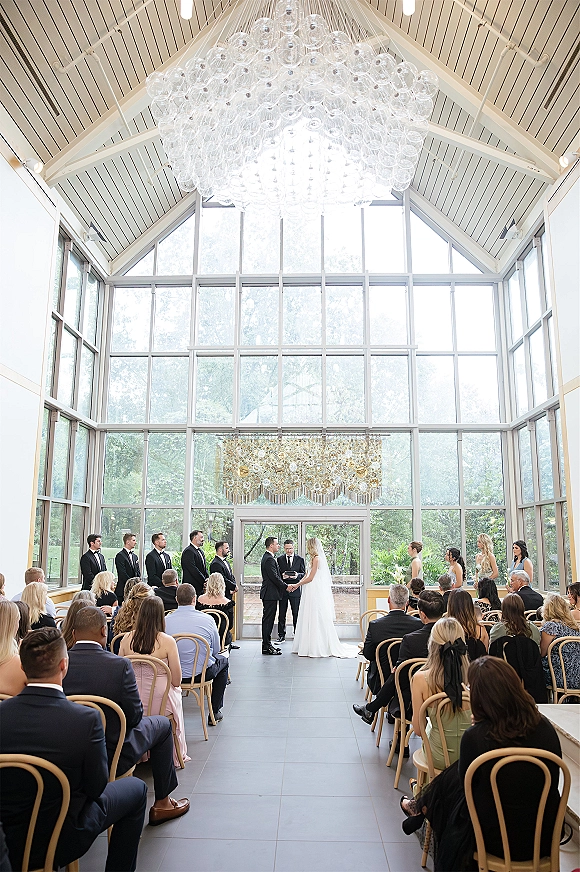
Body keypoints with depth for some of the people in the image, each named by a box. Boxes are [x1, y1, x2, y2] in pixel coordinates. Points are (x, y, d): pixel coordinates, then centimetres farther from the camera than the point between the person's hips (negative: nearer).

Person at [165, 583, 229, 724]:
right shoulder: (207, 619, -16)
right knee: (223, 661, 28)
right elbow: (216, 650, -2)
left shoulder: (166, 621, -12)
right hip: (202, 673, -2)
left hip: (173, 675, 2)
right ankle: (214, 712, 29)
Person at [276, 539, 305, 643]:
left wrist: (297, 575, -18)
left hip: (295, 590, -1)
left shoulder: (300, 559, 4)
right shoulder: (279, 559, 5)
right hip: (282, 590, 1)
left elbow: (304, 574, 3)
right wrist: (282, 576, -17)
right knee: (281, 615, 7)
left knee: (296, 614, 2)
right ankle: (281, 636, 18)